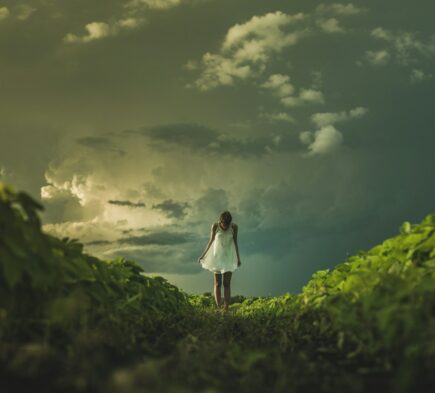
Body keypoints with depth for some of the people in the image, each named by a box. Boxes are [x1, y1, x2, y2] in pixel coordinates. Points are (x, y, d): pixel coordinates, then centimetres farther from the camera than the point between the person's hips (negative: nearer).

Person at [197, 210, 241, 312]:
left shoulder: (234, 227, -12)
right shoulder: (215, 226, -13)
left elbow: (235, 242, 0)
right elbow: (211, 240, -1)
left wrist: (238, 258, 4)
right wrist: (203, 255, 3)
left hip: (229, 256, 0)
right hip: (217, 255, 0)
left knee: (227, 284, -5)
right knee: (217, 283, -1)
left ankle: (226, 309, -8)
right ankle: (218, 307, -3)